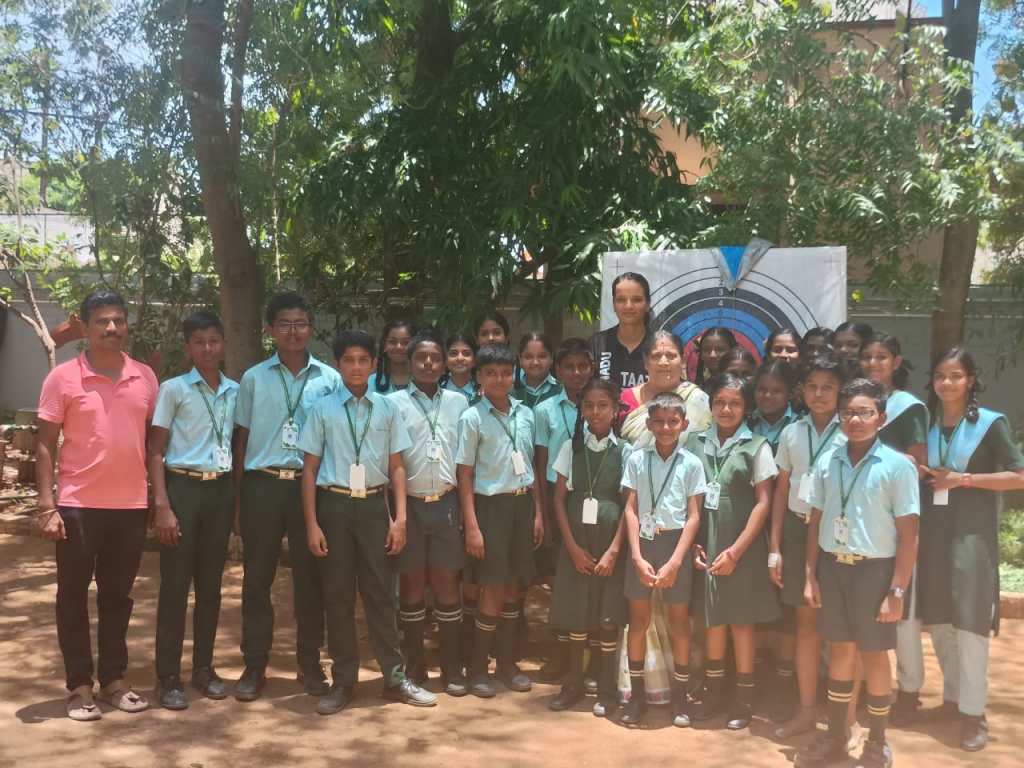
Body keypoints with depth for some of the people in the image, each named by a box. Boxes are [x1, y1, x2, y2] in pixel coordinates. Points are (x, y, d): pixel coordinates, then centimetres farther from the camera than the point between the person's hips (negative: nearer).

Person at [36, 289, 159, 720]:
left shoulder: (145, 377, 5)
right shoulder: (63, 378, -5)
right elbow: (45, 445, -4)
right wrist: (46, 506, -11)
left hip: (131, 506, 3)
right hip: (78, 505, -3)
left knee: (118, 597, 13)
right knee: (74, 598, 6)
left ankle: (114, 680, 25)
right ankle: (79, 686, 17)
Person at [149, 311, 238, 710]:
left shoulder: (235, 392, 8)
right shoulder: (173, 389, -3)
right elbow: (156, 451, -5)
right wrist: (162, 506, -13)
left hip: (221, 491, 4)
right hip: (183, 487, -4)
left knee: (210, 583, 11)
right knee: (175, 585, 1)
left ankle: (203, 667, 22)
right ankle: (168, 676, 9)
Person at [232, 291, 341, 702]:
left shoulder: (329, 379, 5)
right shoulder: (253, 378, 6)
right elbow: (241, 440, 8)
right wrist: (236, 501, 5)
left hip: (310, 485, 0)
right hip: (261, 485, 0)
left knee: (310, 578, 7)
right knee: (257, 578, 5)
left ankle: (309, 664, 19)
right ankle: (254, 666, 16)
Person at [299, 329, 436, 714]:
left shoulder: (386, 408, 4)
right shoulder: (323, 408, 0)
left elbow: (397, 466, 7)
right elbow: (309, 469, 1)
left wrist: (400, 517, 0)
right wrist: (312, 525, -3)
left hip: (374, 505, 1)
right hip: (334, 505, -1)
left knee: (381, 593, 7)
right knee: (337, 595, 7)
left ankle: (395, 678, 16)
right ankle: (343, 681, 18)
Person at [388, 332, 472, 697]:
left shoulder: (459, 402, 8)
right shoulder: (394, 403, 1)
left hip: (447, 504, 2)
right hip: (409, 504, -1)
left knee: (447, 585, 6)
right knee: (412, 585, 7)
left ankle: (452, 667, 15)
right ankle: (414, 666, 17)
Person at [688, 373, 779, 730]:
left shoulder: (756, 447, -4)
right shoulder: (697, 443, 4)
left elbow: (764, 502, -6)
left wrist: (736, 551, -11)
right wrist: (692, 542, -5)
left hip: (741, 545, -2)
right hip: (705, 543, 2)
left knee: (741, 619, 5)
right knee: (712, 617, 10)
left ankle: (744, 697, 17)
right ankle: (714, 691, 24)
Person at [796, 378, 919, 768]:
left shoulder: (897, 465, -9)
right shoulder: (827, 462, 3)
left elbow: (908, 535, -8)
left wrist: (896, 591, -11)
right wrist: (811, 576, 5)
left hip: (874, 568, -3)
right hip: (832, 565, 3)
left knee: (873, 655, 8)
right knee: (839, 652, 13)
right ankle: (835, 737, 28)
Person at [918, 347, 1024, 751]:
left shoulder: (991, 423, -6)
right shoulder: (927, 423, 9)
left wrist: (964, 479, -14)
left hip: (972, 533, -5)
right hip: (932, 532, 5)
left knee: (969, 622, -4)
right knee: (937, 620, 11)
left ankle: (973, 712, 5)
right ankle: (951, 696, 27)